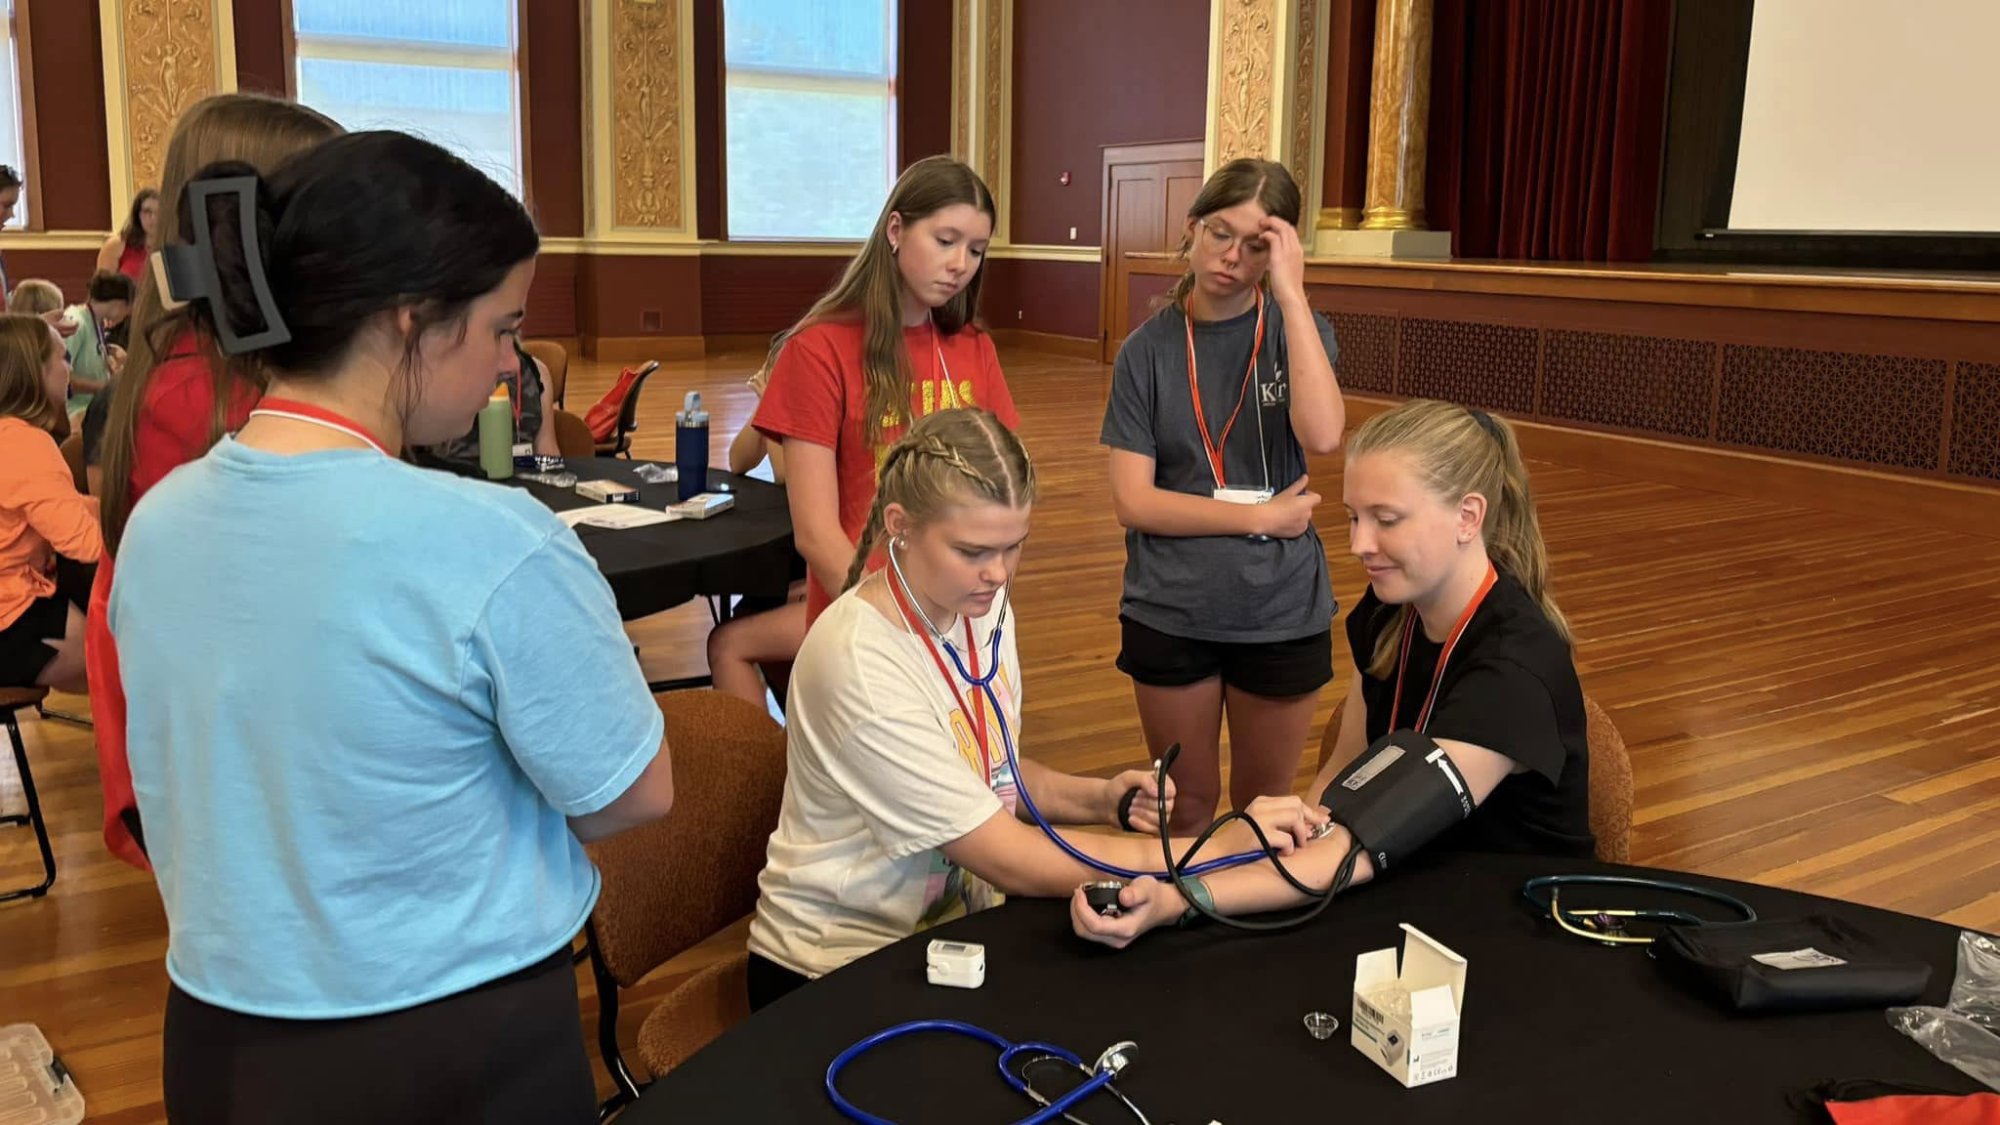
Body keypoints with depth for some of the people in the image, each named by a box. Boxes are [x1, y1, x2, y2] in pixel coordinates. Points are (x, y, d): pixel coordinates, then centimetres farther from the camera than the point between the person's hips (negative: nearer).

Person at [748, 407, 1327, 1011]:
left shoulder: (980, 604, -3)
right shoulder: (860, 667, -27)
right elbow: (1013, 861, -25)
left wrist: (1096, 798, -9)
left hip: (947, 926, 7)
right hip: (834, 974, -7)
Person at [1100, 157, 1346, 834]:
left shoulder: (1297, 330, -2)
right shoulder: (1149, 350, -3)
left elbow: (1323, 435, -23)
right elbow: (1133, 500, -10)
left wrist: (1290, 291, -21)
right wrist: (1263, 515, -13)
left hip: (1282, 610, 1)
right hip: (1170, 613, 0)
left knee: (1264, 805, 16)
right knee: (1185, 804, 14)